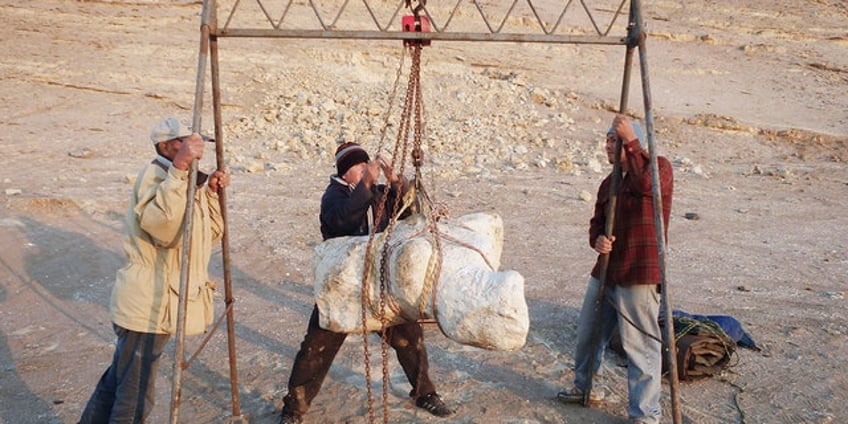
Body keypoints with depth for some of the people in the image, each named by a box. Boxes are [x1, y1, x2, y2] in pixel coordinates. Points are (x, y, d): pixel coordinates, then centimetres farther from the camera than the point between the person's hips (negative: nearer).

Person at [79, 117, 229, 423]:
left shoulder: (188, 180, 12)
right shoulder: (154, 174, -16)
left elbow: (212, 233, 14)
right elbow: (163, 227, -37)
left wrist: (211, 192, 1)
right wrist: (179, 169, -40)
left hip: (157, 303, 10)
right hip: (147, 305, -10)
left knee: (119, 378, 25)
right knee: (135, 397, 1)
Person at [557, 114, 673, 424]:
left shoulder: (658, 166, -5)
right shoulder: (609, 183, 17)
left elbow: (647, 183, -28)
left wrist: (630, 141, -23)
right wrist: (597, 239, -5)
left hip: (639, 276, -8)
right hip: (605, 271, 9)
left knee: (639, 344, -6)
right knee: (588, 332, 20)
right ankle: (584, 387, 40)